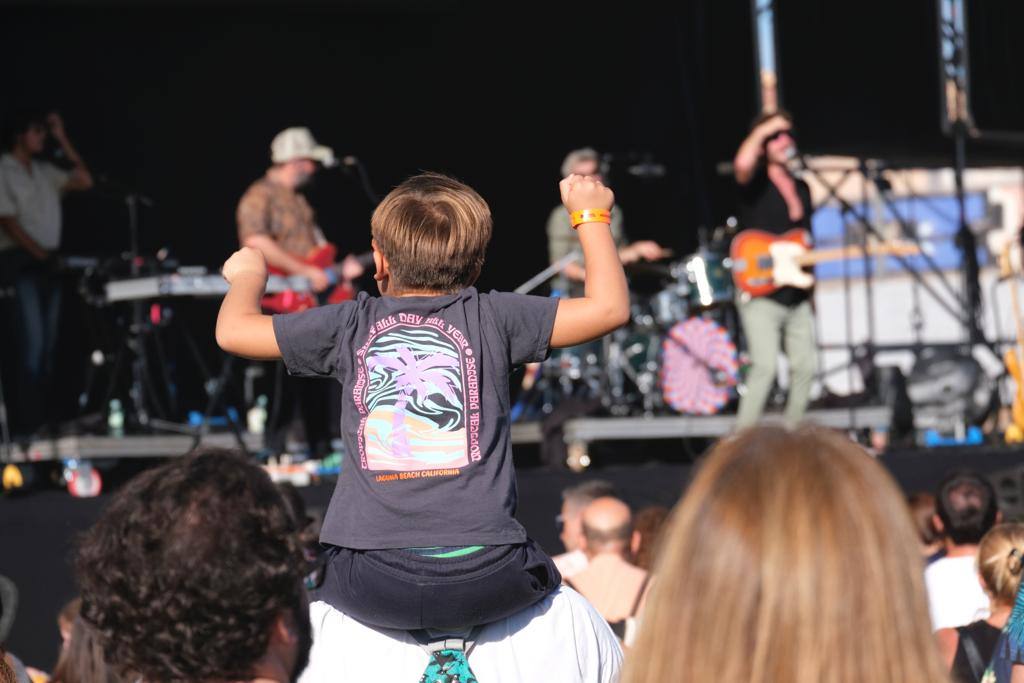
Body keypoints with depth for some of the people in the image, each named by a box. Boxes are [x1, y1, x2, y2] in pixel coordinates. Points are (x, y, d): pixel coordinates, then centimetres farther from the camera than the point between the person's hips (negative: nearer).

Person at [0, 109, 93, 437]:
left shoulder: (44, 171, 15)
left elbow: (84, 181, 9)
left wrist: (62, 140, 7)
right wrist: (40, 254, -17)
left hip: (48, 263, 7)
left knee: (48, 344, 4)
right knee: (32, 342, -15)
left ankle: (41, 416, 6)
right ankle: (28, 420, -13)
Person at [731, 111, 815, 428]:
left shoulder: (801, 188, 18)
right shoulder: (757, 183, -4)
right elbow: (742, 164, -29)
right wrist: (762, 131, -18)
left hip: (796, 296, 7)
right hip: (760, 293, -7)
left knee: (804, 368, 8)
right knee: (765, 366, -20)